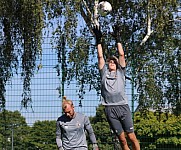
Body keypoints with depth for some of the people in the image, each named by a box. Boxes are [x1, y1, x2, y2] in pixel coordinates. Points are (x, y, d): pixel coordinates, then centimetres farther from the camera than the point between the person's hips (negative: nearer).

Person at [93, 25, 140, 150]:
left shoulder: (121, 72, 17)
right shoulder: (104, 72, 18)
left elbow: (121, 55, 11)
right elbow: (100, 56, 14)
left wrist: (118, 39, 11)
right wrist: (99, 40, 13)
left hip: (123, 107, 0)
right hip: (110, 109, 1)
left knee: (132, 137, -3)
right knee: (122, 140, 2)